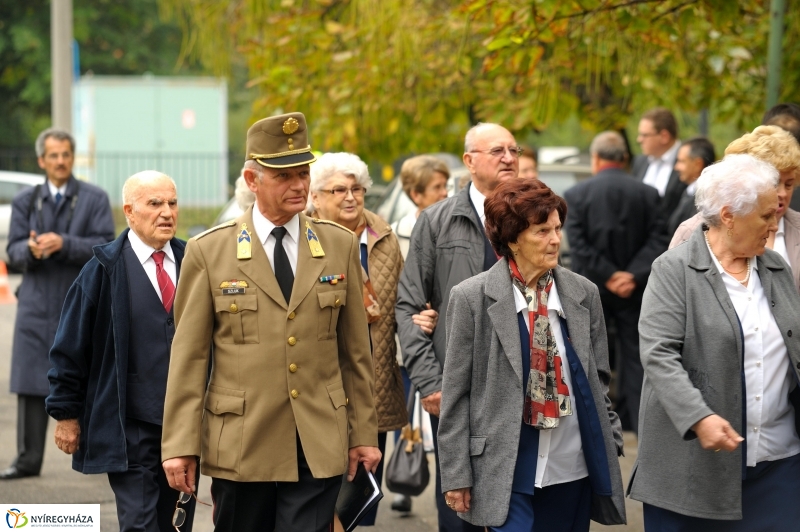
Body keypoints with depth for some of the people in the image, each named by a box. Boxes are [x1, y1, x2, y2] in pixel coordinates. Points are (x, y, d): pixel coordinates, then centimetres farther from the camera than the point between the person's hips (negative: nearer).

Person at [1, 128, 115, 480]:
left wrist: (63, 244, -21)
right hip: (37, 303, 2)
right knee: (30, 383, -2)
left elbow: (106, 247, -7)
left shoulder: (95, 199, 4)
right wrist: (31, 249, -20)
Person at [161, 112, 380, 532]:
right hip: (240, 446, -1)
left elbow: (356, 351, 10)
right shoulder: (208, 252, 0)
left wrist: (364, 433, 9)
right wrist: (179, 445, -5)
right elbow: (188, 357, -1)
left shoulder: (340, 246, 7)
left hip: (318, 448, 1)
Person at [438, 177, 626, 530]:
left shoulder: (583, 294, 6)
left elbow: (598, 379, 15)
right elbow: (455, 395, -2)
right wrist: (456, 475, -4)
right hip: (507, 471, -4)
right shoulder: (472, 298, -4)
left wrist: (610, 448, 10)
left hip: (573, 470, 4)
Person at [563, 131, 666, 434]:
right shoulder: (648, 194, -1)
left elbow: (578, 244, -13)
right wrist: (633, 276, -13)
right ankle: (642, 424, 6)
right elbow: (657, 242, -8)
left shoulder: (576, 195, -6)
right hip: (634, 290, 1)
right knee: (635, 357, 9)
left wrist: (609, 276, -12)